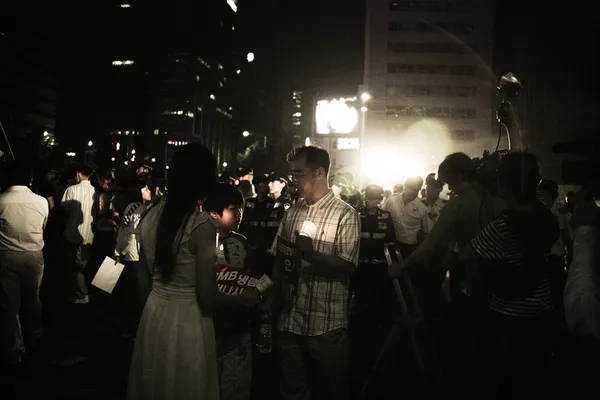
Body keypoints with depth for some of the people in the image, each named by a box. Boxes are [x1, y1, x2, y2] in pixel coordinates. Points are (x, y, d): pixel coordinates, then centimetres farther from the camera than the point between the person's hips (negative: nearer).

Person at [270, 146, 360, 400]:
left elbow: (347, 266, -17)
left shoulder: (345, 215, -9)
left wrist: (312, 254, -31)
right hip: (289, 320, 5)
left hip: (326, 324, -5)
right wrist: (275, 297, 0)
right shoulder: (292, 213, 9)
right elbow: (279, 260, 11)